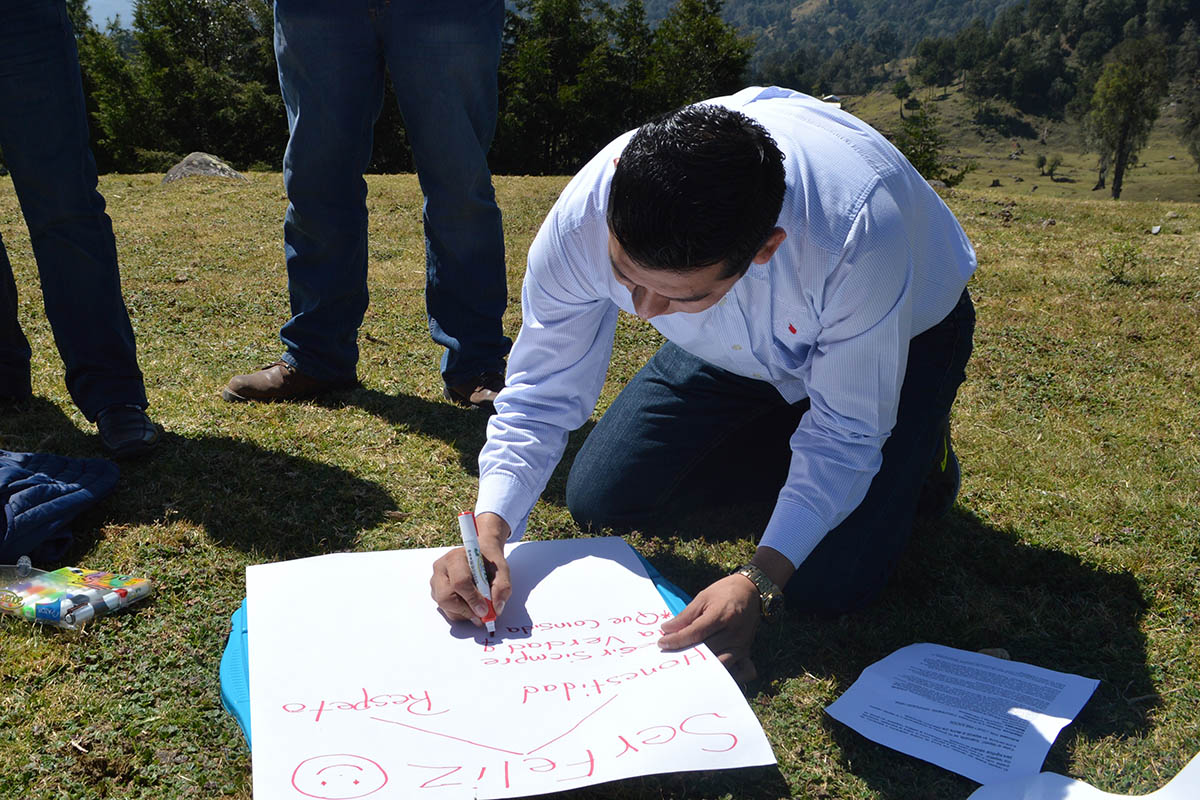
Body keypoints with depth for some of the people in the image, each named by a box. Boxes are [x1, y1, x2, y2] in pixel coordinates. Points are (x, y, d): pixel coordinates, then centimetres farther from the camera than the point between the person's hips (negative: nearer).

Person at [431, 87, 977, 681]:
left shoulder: (857, 236, -44)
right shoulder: (583, 218, -33)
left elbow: (846, 436, -29)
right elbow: (542, 395, -19)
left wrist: (761, 582, -39)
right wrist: (489, 527, -34)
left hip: (904, 330, -3)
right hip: (737, 348, 4)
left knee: (826, 585, -18)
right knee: (598, 501, 0)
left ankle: (917, 446, 13)